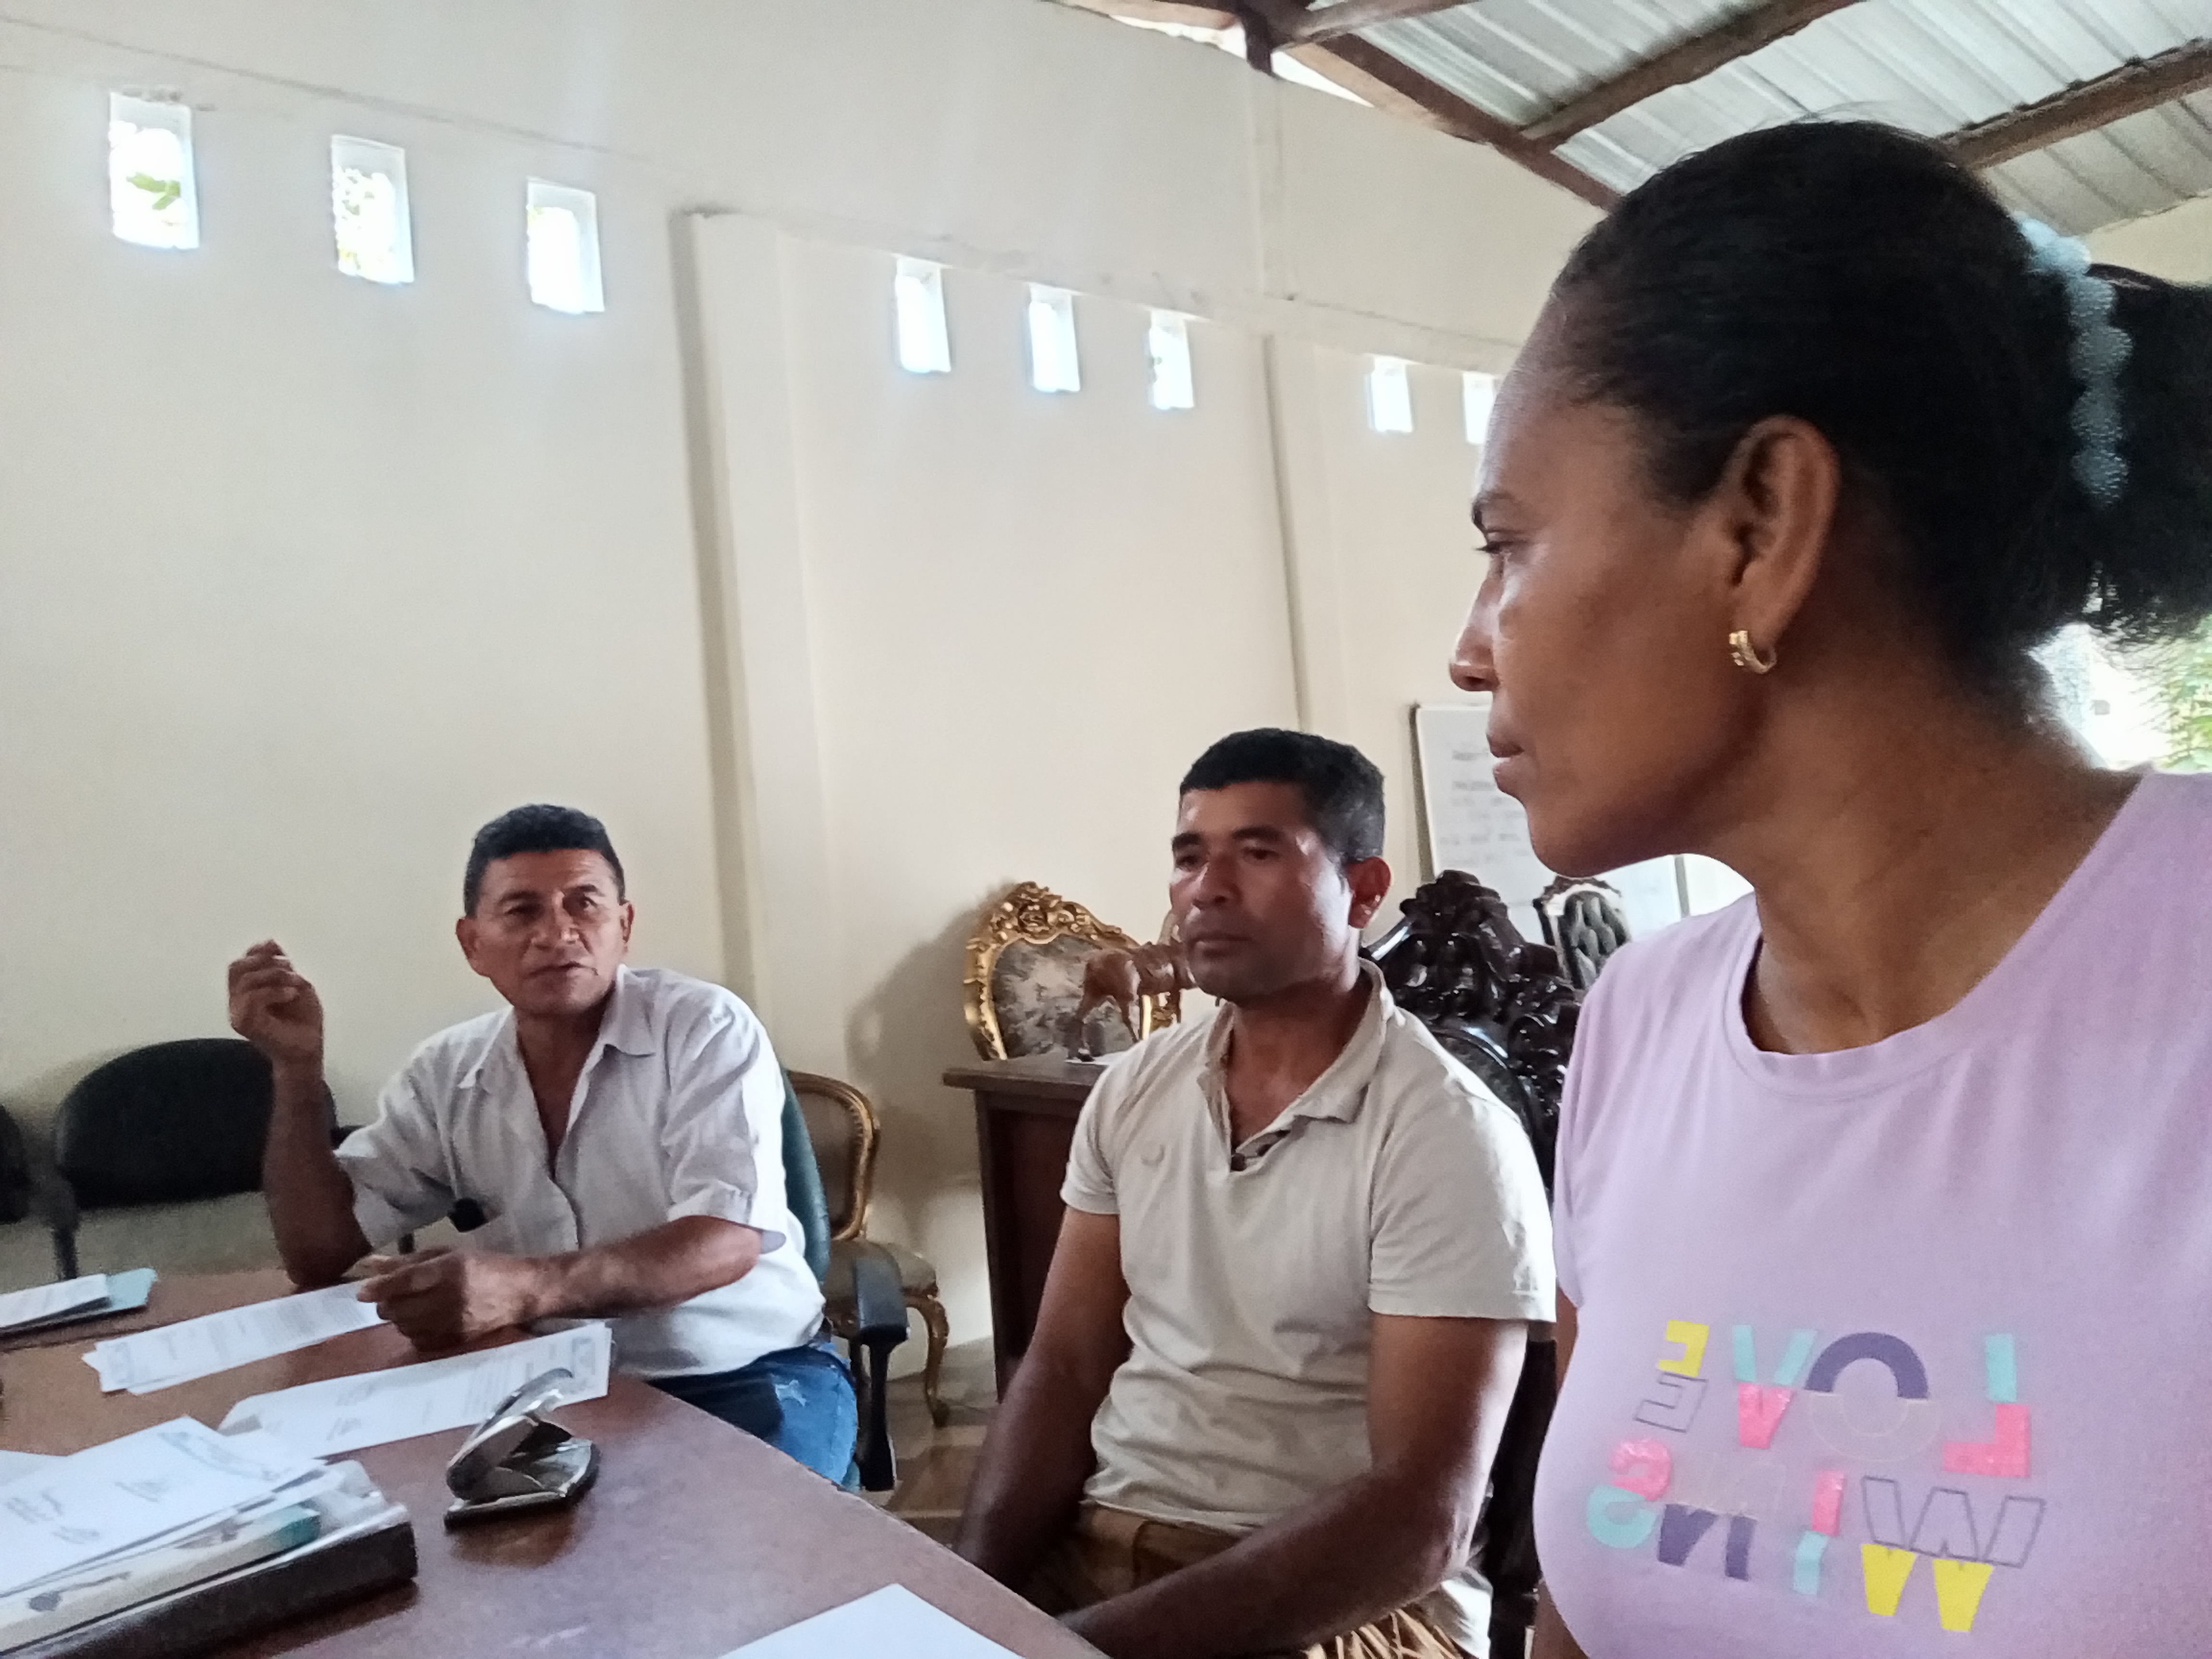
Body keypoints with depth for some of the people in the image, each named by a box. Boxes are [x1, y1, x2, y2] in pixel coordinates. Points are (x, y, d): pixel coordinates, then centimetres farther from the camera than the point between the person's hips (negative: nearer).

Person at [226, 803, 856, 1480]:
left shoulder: (706, 1028, -12)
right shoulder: (443, 1076, 3)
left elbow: (726, 1241, -22)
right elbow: (318, 1253, 3)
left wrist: (525, 1287, -37)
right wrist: (297, 1067, -8)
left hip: (746, 1375, -4)